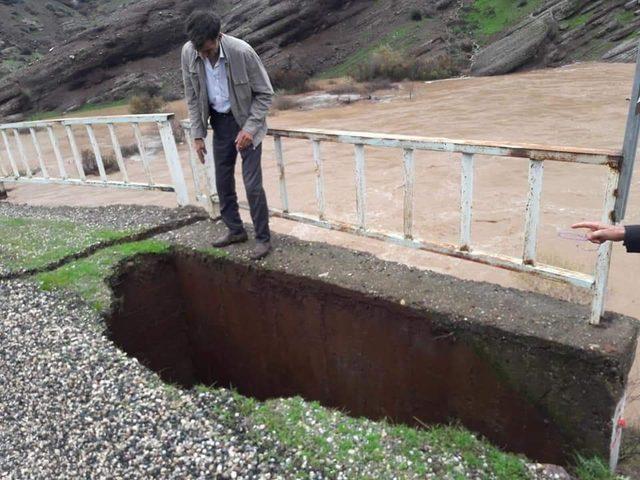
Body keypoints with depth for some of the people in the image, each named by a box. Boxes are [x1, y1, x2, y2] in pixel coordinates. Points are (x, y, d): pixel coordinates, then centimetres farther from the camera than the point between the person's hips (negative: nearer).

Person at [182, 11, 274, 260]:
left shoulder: (242, 52, -25)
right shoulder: (188, 54, -12)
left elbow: (265, 94, -15)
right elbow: (192, 97, 0)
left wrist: (249, 128, -23)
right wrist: (198, 134, -3)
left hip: (246, 121, -5)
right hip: (220, 122, 5)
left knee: (252, 184, -8)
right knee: (223, 181, 10)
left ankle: (263, 238, 7)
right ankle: (235, 230, 28)